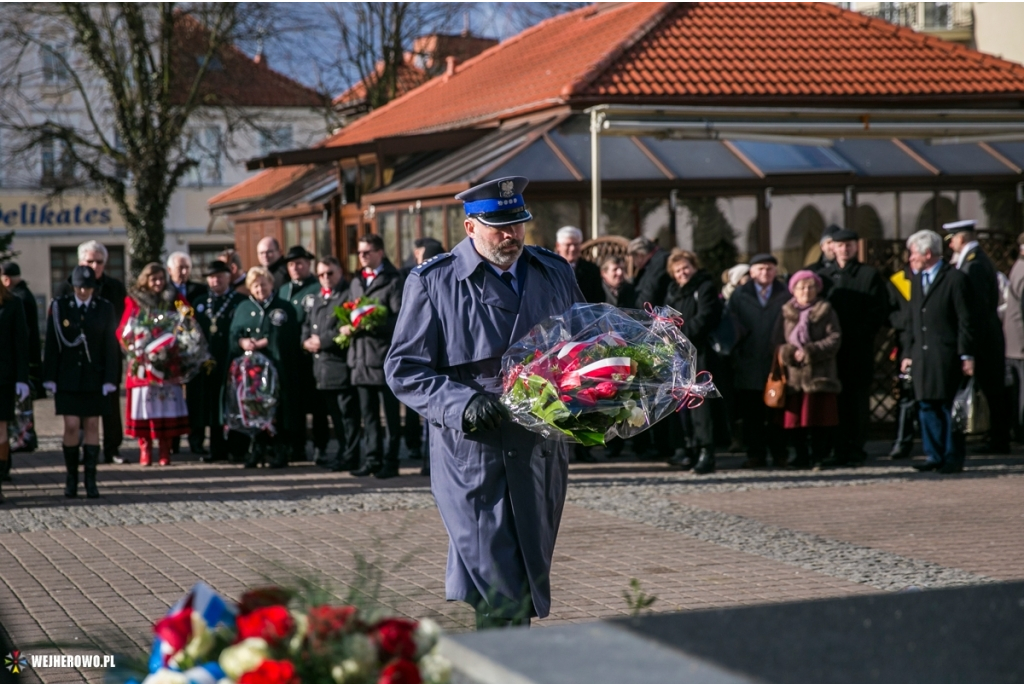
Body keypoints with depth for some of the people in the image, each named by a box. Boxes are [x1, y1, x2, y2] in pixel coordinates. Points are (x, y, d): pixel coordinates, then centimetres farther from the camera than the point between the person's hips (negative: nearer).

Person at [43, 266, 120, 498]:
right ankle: (71, 477, 7)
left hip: (94, 377, 1)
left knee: (92, 426, 3)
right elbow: (51, 344, 1)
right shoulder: (59, 306, 0)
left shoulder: (105, 308, 1)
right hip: (68, 377, -1)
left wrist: (109, 380, -6)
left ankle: (90, 480, 8)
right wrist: (50, 378, -3)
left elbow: (111, 346, 1)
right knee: (71, 426, -5)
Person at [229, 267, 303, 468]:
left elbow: (287, 338, -6)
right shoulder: (243, 308, 17)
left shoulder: (284, 308, 6)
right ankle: (257, 450, 8)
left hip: (277, 368, -3)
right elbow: (233, 335, 9)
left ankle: (280, 452, 0)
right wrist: (242, 342, -12)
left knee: (278, 411, -6)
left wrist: (263, 343, -12)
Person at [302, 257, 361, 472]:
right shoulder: (318, 298, 21)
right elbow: (307, 324, 25)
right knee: (335, 413, 14)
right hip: (322, 366, 9)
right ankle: (343, 453, 21)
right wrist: (306, 341, 4)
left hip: (341, 364, -9)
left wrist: (322, 341, -13)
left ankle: (350, 457, -2)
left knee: (347, 413, -5)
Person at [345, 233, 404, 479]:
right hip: (360, 355, 7)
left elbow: (399, 319, -11)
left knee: (391, 413, 1)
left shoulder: (393, 281, -4)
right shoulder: (356, 282, 17)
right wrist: (345, 326, -1)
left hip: (385, 355, -6)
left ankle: (390, 461, 3)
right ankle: (372, 459, 14)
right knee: (368, 413, 9)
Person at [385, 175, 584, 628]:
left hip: (542, 451, 5)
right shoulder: (432, 282, -2)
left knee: (530, 584, 11)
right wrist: (464, 405, -18)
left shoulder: (555, 274, 12)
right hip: (471, 456, -5)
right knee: (499, 596, -10)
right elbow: (403, 369, -3)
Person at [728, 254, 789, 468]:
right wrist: (736, 353, -4)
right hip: (748, 363, 1)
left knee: (777, 412, 2)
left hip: (776, 361, -1)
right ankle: (755, 455, 8)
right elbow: (733, 327, 6)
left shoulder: (785, 295, 8)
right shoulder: (739, 296, 11)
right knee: (751, 414, 2)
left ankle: (779, 455, 9)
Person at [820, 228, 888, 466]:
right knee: (835, 400, 0)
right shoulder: (823, 276, 14)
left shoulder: (870, 275, 6)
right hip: (831, 348, 2)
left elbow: (879, 311, 0)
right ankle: (839, 449, 3)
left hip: (859, 349, -2)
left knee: (857, 399, -1)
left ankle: (856, 448, 2)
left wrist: (860, 334, -10)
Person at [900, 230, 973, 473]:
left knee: (949, 407, -2)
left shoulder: (955, 278, -5)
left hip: (946, 357, -7)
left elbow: (965, 321, -8)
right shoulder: (917, 281, 17)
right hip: (922, 357, 7)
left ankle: (954, 457, 5)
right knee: (926, 407, 6)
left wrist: (966, 355, -12)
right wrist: (908, 353, 13)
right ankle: (935, 456, 11)